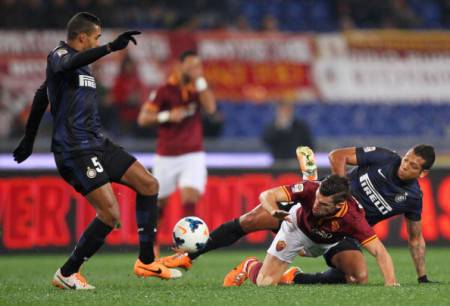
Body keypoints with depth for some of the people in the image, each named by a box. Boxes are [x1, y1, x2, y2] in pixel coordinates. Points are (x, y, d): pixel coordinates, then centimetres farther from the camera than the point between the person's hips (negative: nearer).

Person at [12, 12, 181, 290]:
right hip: (76, 150, -10)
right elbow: (71, 64, -35)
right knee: (110, 213, -17)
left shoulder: (81, 63, 20)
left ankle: (146, 262, 13)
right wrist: (111, 47, -45)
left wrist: (29, 140, 39)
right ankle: (67, 274, -4)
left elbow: (41, 97, 31)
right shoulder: (59, 56, -8)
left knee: (148, 184, 6)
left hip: (98, 144, 10)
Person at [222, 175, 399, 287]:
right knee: (265, 283, -11)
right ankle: (250, 266, 29)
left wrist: (390, 283, -59)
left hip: (330, 242, 2)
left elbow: (379, 251, -44)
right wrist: (275, 212, -63)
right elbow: (267, 195, -41)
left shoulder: (352, 217, -44)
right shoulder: (310, 189, -42)